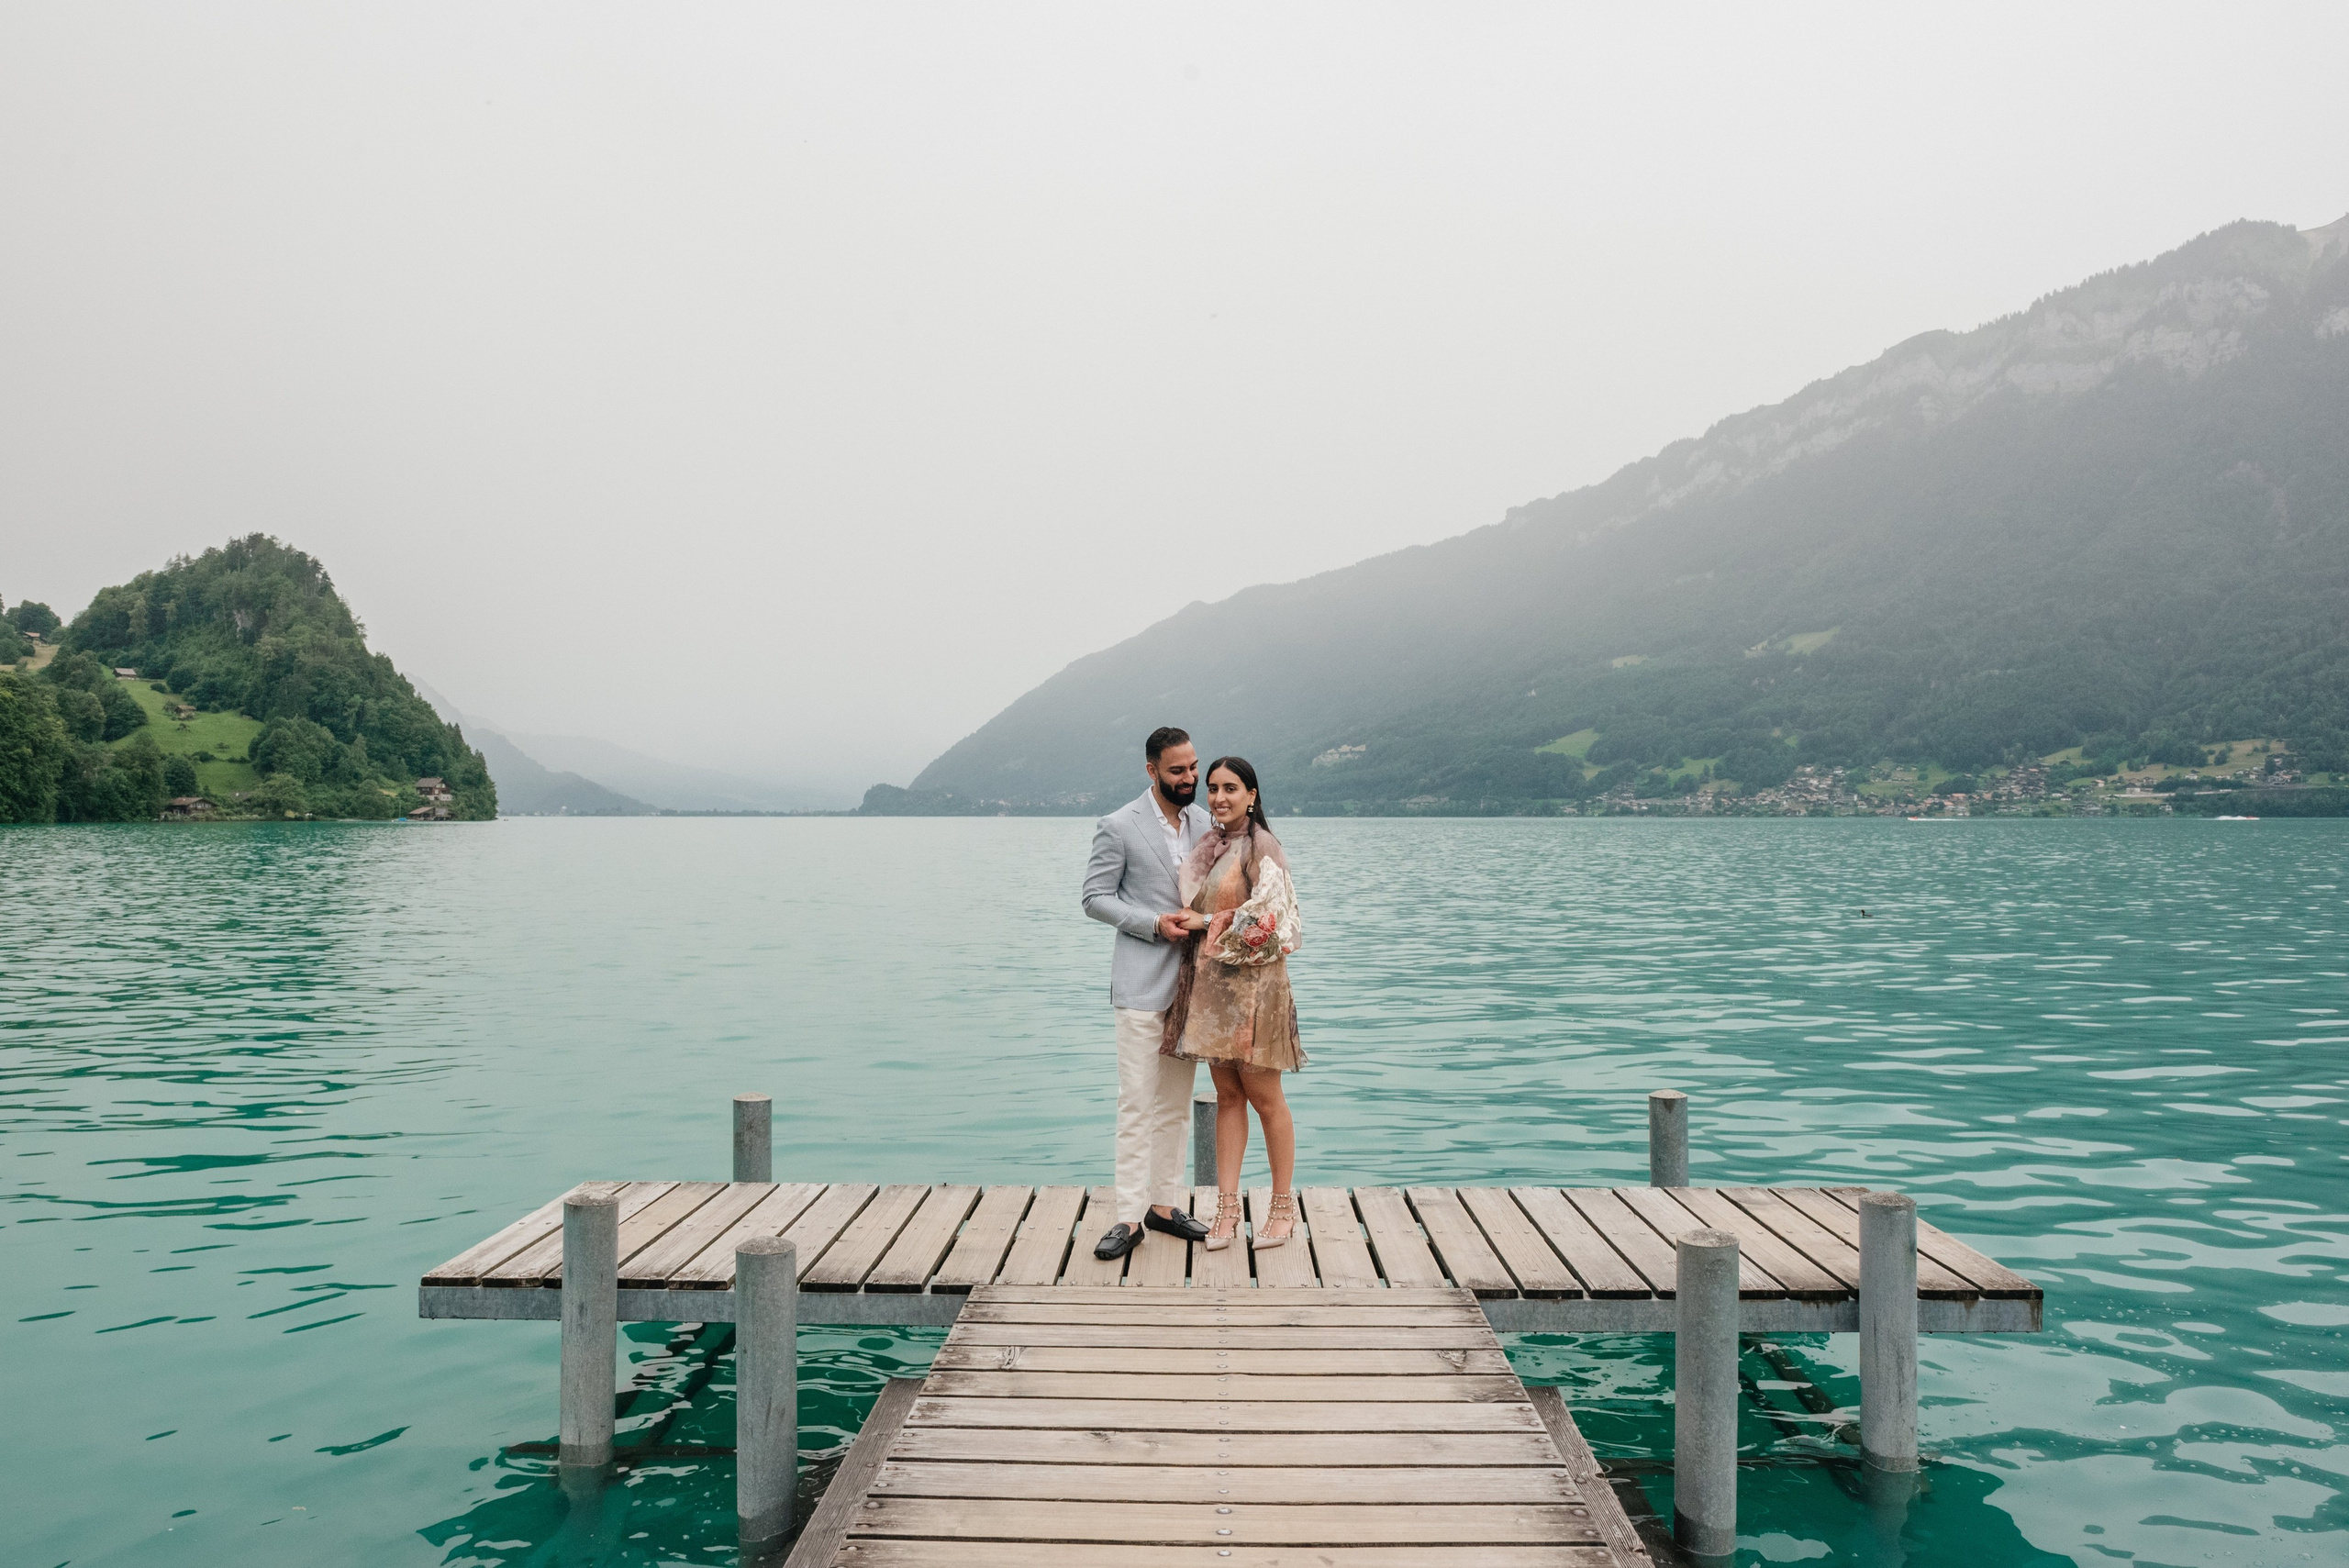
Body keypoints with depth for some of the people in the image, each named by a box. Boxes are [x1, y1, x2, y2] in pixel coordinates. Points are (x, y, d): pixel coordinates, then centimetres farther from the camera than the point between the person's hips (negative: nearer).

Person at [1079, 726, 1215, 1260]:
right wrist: (1155, 923, -16)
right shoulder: (1118, 827, -7)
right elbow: (1095, 898, -6)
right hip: (1142, 984, -5)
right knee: (1137, 1103, -6)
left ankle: (1165, 1203, 20)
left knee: (1175, 1103, 11)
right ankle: (1129, 1216, -1)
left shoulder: (1201, 821, 10)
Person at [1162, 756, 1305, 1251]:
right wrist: (1190, 921, 4)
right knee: (1227, 1094, 9)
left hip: (1251, 983, -7)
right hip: (1210, 984, 7)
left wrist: (1206, 923, -11)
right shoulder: (1210, 846, 12)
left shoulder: (1261, 847, -11)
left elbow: (1268, 916, -17)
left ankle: (1283, 1207, 14)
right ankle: (1227, 1207, 13)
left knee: (1263, 1096, 1)